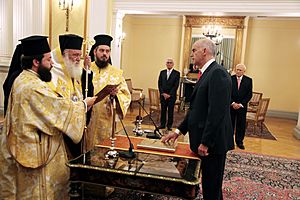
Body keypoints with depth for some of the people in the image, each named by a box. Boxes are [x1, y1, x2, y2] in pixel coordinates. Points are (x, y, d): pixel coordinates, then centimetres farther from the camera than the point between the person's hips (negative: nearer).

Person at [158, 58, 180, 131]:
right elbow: (159, 84, 6)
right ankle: (162, 124, 17)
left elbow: (176, 85, -7)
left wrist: (169, 94, -12)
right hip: (163, 95, 3)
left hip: (171, 96, -3)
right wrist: (163, 93, -5)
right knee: (163, 110, 8)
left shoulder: (177, 73, -1)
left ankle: (169, 125, 11)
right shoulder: (162, 72, 10)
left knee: (170, 111, 2)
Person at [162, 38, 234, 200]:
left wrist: (205, 143, -21)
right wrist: (179, 131, 13)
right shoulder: (207, 73, 15)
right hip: (204, 140, 9)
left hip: (213, 142, -9)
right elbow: (195, 108, 16)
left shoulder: (217, 73, -17)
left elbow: (217, 112, -24)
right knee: (210, 185, 22)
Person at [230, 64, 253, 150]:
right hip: (231, 105, 0)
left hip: (242, 106, 1)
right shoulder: (230, 79, -1)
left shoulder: (248, 80, 1)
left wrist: (241, 104, -9)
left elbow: (249, 94, 0)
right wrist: (232, 103, -11)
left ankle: (239, 142, 16)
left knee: (241, 124, 4)